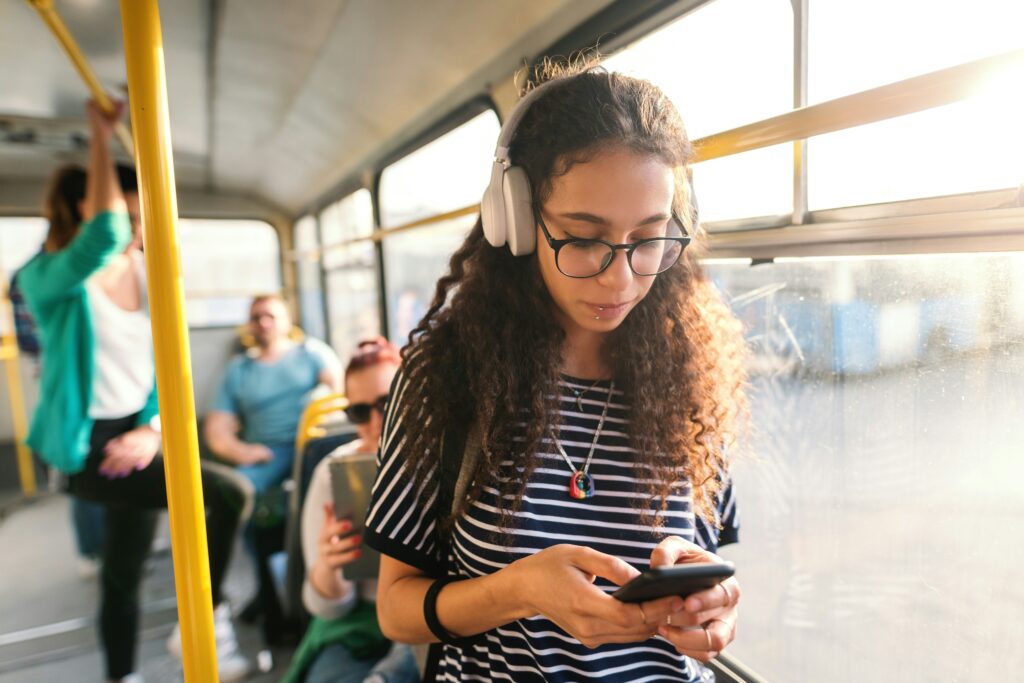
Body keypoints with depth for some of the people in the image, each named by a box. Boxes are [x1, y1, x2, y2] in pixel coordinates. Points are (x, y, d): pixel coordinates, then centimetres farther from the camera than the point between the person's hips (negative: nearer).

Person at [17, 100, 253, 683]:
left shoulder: (148, 275, 6)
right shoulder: (49, 279, -13)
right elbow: (106, 235, -36)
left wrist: (153, 429, -7)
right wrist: (102, 137, -25)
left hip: (135, 438, 6)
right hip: (87, 447, -6)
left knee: (125, 575, 15)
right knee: (231, 493, -20)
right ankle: (205, 623, 2)